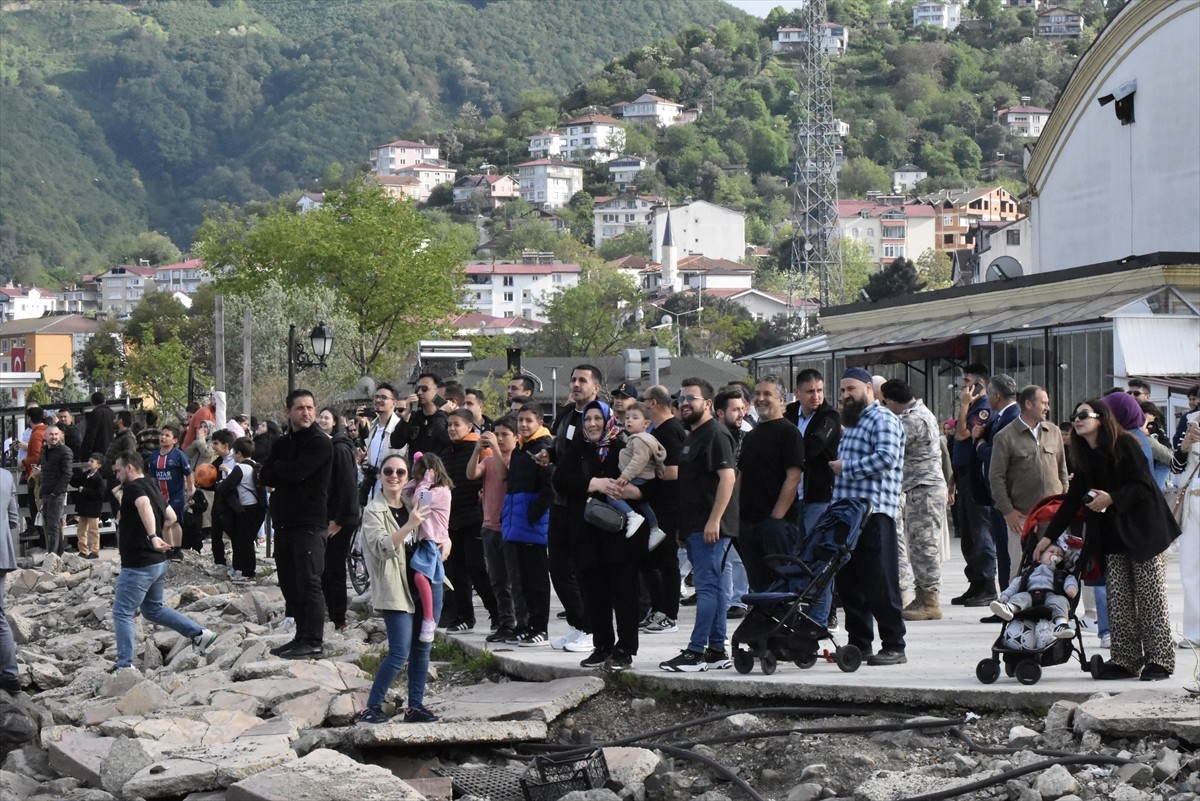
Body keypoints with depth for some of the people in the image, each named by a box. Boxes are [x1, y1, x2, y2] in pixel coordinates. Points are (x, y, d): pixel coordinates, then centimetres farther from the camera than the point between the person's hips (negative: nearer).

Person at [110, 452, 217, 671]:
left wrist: (152, 536, -48)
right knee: (153, 609, 23)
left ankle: (125, 665, -1)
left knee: (122, 613, -1)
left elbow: (144, 505, -37)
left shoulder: (133, 487, -14)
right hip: (158, 563, 10)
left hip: (138, 565, -10)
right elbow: (171, 517, 25)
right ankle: (199, 633, 18)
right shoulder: (152, 487, 15)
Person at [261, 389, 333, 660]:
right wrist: (286, 471, -10)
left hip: (309, 523, -8)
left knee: (308, 583, -10)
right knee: (289, 584, 12)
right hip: (284, 521, 8)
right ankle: (302, 637, 20)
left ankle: (314, 643, -9)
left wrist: (278, 467, 0)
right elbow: (266, 477, 7)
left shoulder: (319, 443, -7)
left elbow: (297, 471, -20)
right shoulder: (283, 443, 17)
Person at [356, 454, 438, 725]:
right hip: (395, 588, -6)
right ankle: (372, 707, -4)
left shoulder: (413, 505, 12)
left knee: (422, 649, 8)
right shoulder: (373, 511, -5)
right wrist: (409, 525, -28)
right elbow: (383, 547, -19)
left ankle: (416, 706, 15)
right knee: (399, 653, -11)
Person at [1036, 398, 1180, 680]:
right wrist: (1049, 536, 8)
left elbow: (1144, 486, -15)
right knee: (1118, 599, 2)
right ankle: (1126, 660, 6)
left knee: (1150, 596, -4)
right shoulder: (1082, 457, 9)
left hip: (1142, 529, -6)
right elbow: (1073, 500, 11)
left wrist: (1112, 498, -24)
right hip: (1113, 536, 6)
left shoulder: (1125, 445, -11)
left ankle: (1159, 660, 1)